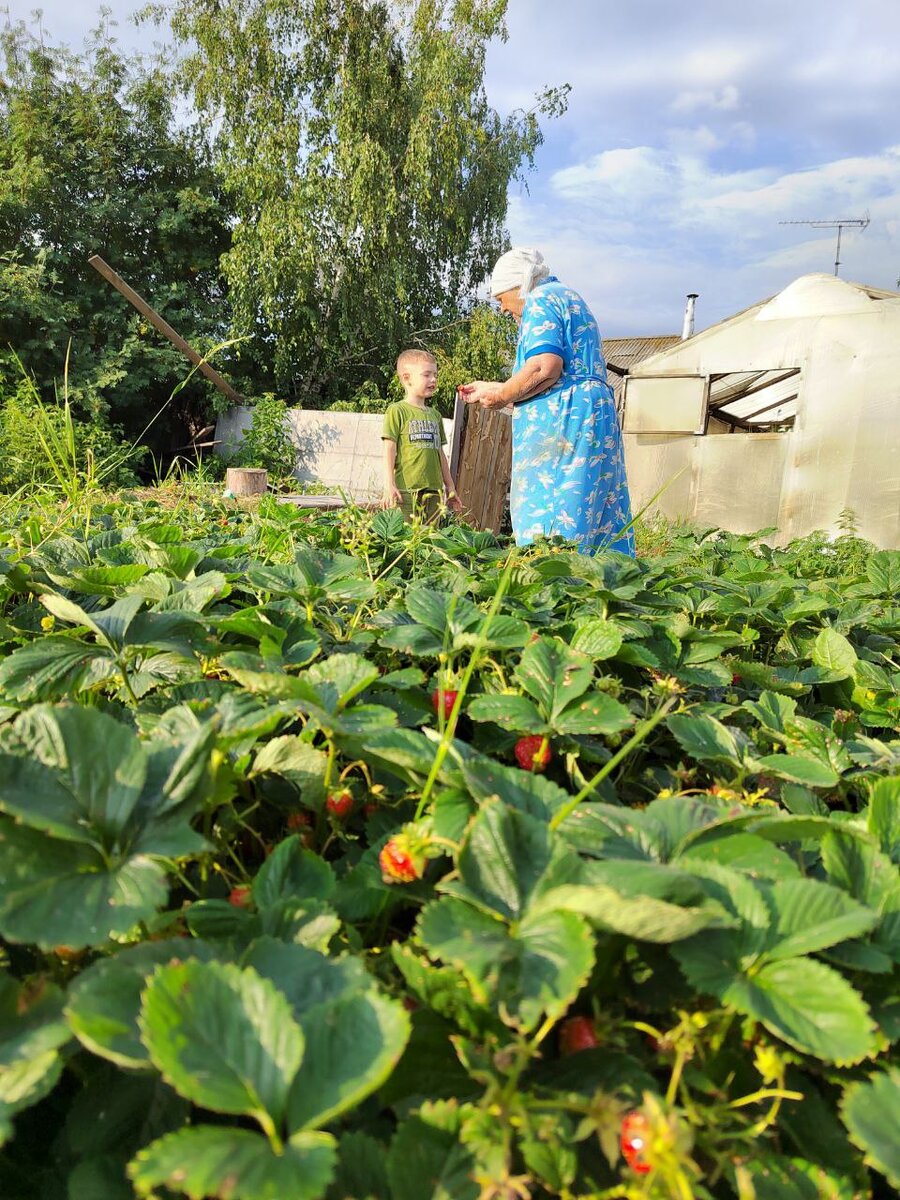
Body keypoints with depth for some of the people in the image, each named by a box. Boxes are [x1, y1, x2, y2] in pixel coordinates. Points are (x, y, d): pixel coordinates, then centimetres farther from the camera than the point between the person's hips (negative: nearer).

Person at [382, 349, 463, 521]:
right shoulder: (397, 411, 0)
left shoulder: (435, 415, 19)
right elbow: (389, 450, -6)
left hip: (433, 490, 6)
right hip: (405, 490, -6)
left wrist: (450, 487, 22)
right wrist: (389, 485, -14)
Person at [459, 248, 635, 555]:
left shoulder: (540, 299, -2)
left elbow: (544, 367, -19)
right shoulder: (566, 296, 29)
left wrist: (501, 396, -4)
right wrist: (491, 389, 30)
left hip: (563, 420, -10)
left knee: (547, 528, -13)